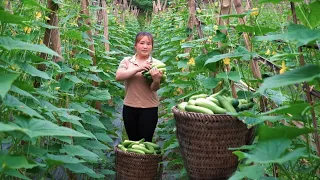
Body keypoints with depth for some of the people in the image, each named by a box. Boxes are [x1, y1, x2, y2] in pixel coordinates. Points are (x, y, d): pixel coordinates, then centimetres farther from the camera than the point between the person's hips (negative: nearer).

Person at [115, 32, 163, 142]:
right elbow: (118, 76, -13)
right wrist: (137, 69, -24)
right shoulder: (127, 61, 3)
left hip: (149, 108, -2)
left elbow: (154, 88, -11)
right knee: (133, 141, 13)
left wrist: (156, 80, -35)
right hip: (129, 107, 2)